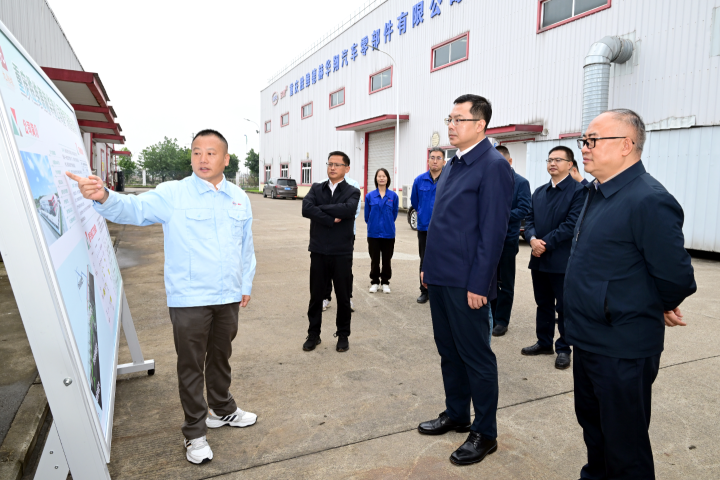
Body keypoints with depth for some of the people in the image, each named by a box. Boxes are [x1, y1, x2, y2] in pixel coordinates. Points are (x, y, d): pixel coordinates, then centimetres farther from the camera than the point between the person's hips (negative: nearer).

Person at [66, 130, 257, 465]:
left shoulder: (239, 198, 7)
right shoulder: (172, 194, -7)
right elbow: (134, 209, -21)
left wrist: (246, 285, 14)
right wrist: (104, 198, -42)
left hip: (228, 298, 4)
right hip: (189, 299, -4)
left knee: (220, 357, 21)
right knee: (191, 365, 7)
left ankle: (223, 410, 43)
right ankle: (195, 432, 25)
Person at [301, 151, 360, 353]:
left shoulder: (352, 192, 1)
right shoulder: (316, 189, 7)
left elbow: (348, 209, -22)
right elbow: (306, 209, -12)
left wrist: (321, 208, -15)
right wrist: (331, 219, -18)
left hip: (342, 253, -2)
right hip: (319, 252, 2)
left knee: (343, 297, 9)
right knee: (316, 296, 11)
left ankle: (343, 336, 26)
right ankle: (313, 335, 27)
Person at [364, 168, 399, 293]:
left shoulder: (393, 196, -1)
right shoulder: (369, 196, -1)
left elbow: (394, 214, 8)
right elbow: (367, 215, 7)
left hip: (388, 233, 0)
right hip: (373, 233, 0)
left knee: (387, 259, 9)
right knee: (374, 259, 8)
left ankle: (385, 282, 22)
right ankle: (374, 282, 22)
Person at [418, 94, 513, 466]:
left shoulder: (493, 166, -12)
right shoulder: (452, 166, 14)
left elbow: (493, 231, -16)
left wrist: (478, 284, -17)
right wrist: (429, 266, 16)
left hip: (466, 282, -8)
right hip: (440, 278, 8)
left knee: (476, 358, 6)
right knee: (449, 351, 19)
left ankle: (484, 433, 23)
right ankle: (456, 414, 37)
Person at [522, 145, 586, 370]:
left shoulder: (578, 190, -8)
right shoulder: (539, 192, 13)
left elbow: (572, 224, -16)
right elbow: (530, 219, 8)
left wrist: (546, 243, -17)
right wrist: (533, 239, -11)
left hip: (562, 260, -6)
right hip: (539, 259, 6)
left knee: (564, 307, 5)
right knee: (543, 304, 16)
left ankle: (563, 349, 18)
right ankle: (544, 343, 29)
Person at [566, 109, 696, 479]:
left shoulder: (649, 200, -22)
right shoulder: (598, 193, 8)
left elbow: (676, 276, -19)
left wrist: (660, 310, -1)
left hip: (621, 350, -9)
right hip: (588, 339, 9)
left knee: (625, 446, 9)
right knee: (591, 424, 26)